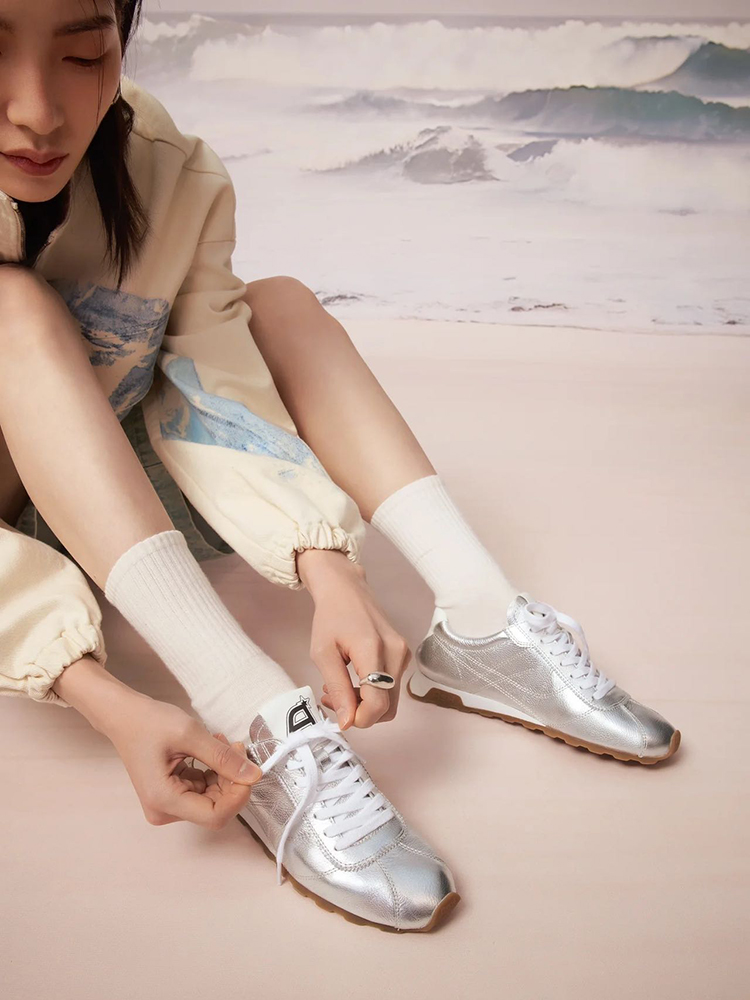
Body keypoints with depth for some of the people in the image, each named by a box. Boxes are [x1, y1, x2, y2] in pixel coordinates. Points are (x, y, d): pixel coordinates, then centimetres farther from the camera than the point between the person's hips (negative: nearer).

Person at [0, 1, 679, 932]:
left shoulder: (173, 178, -17)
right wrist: (102, 698, -43)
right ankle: (260, 726, -39)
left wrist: (328, 573, -37)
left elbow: (212, 401, -22)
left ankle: (481, 623, -22)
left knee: (276, 302, -11)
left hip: (126, 507, 4)